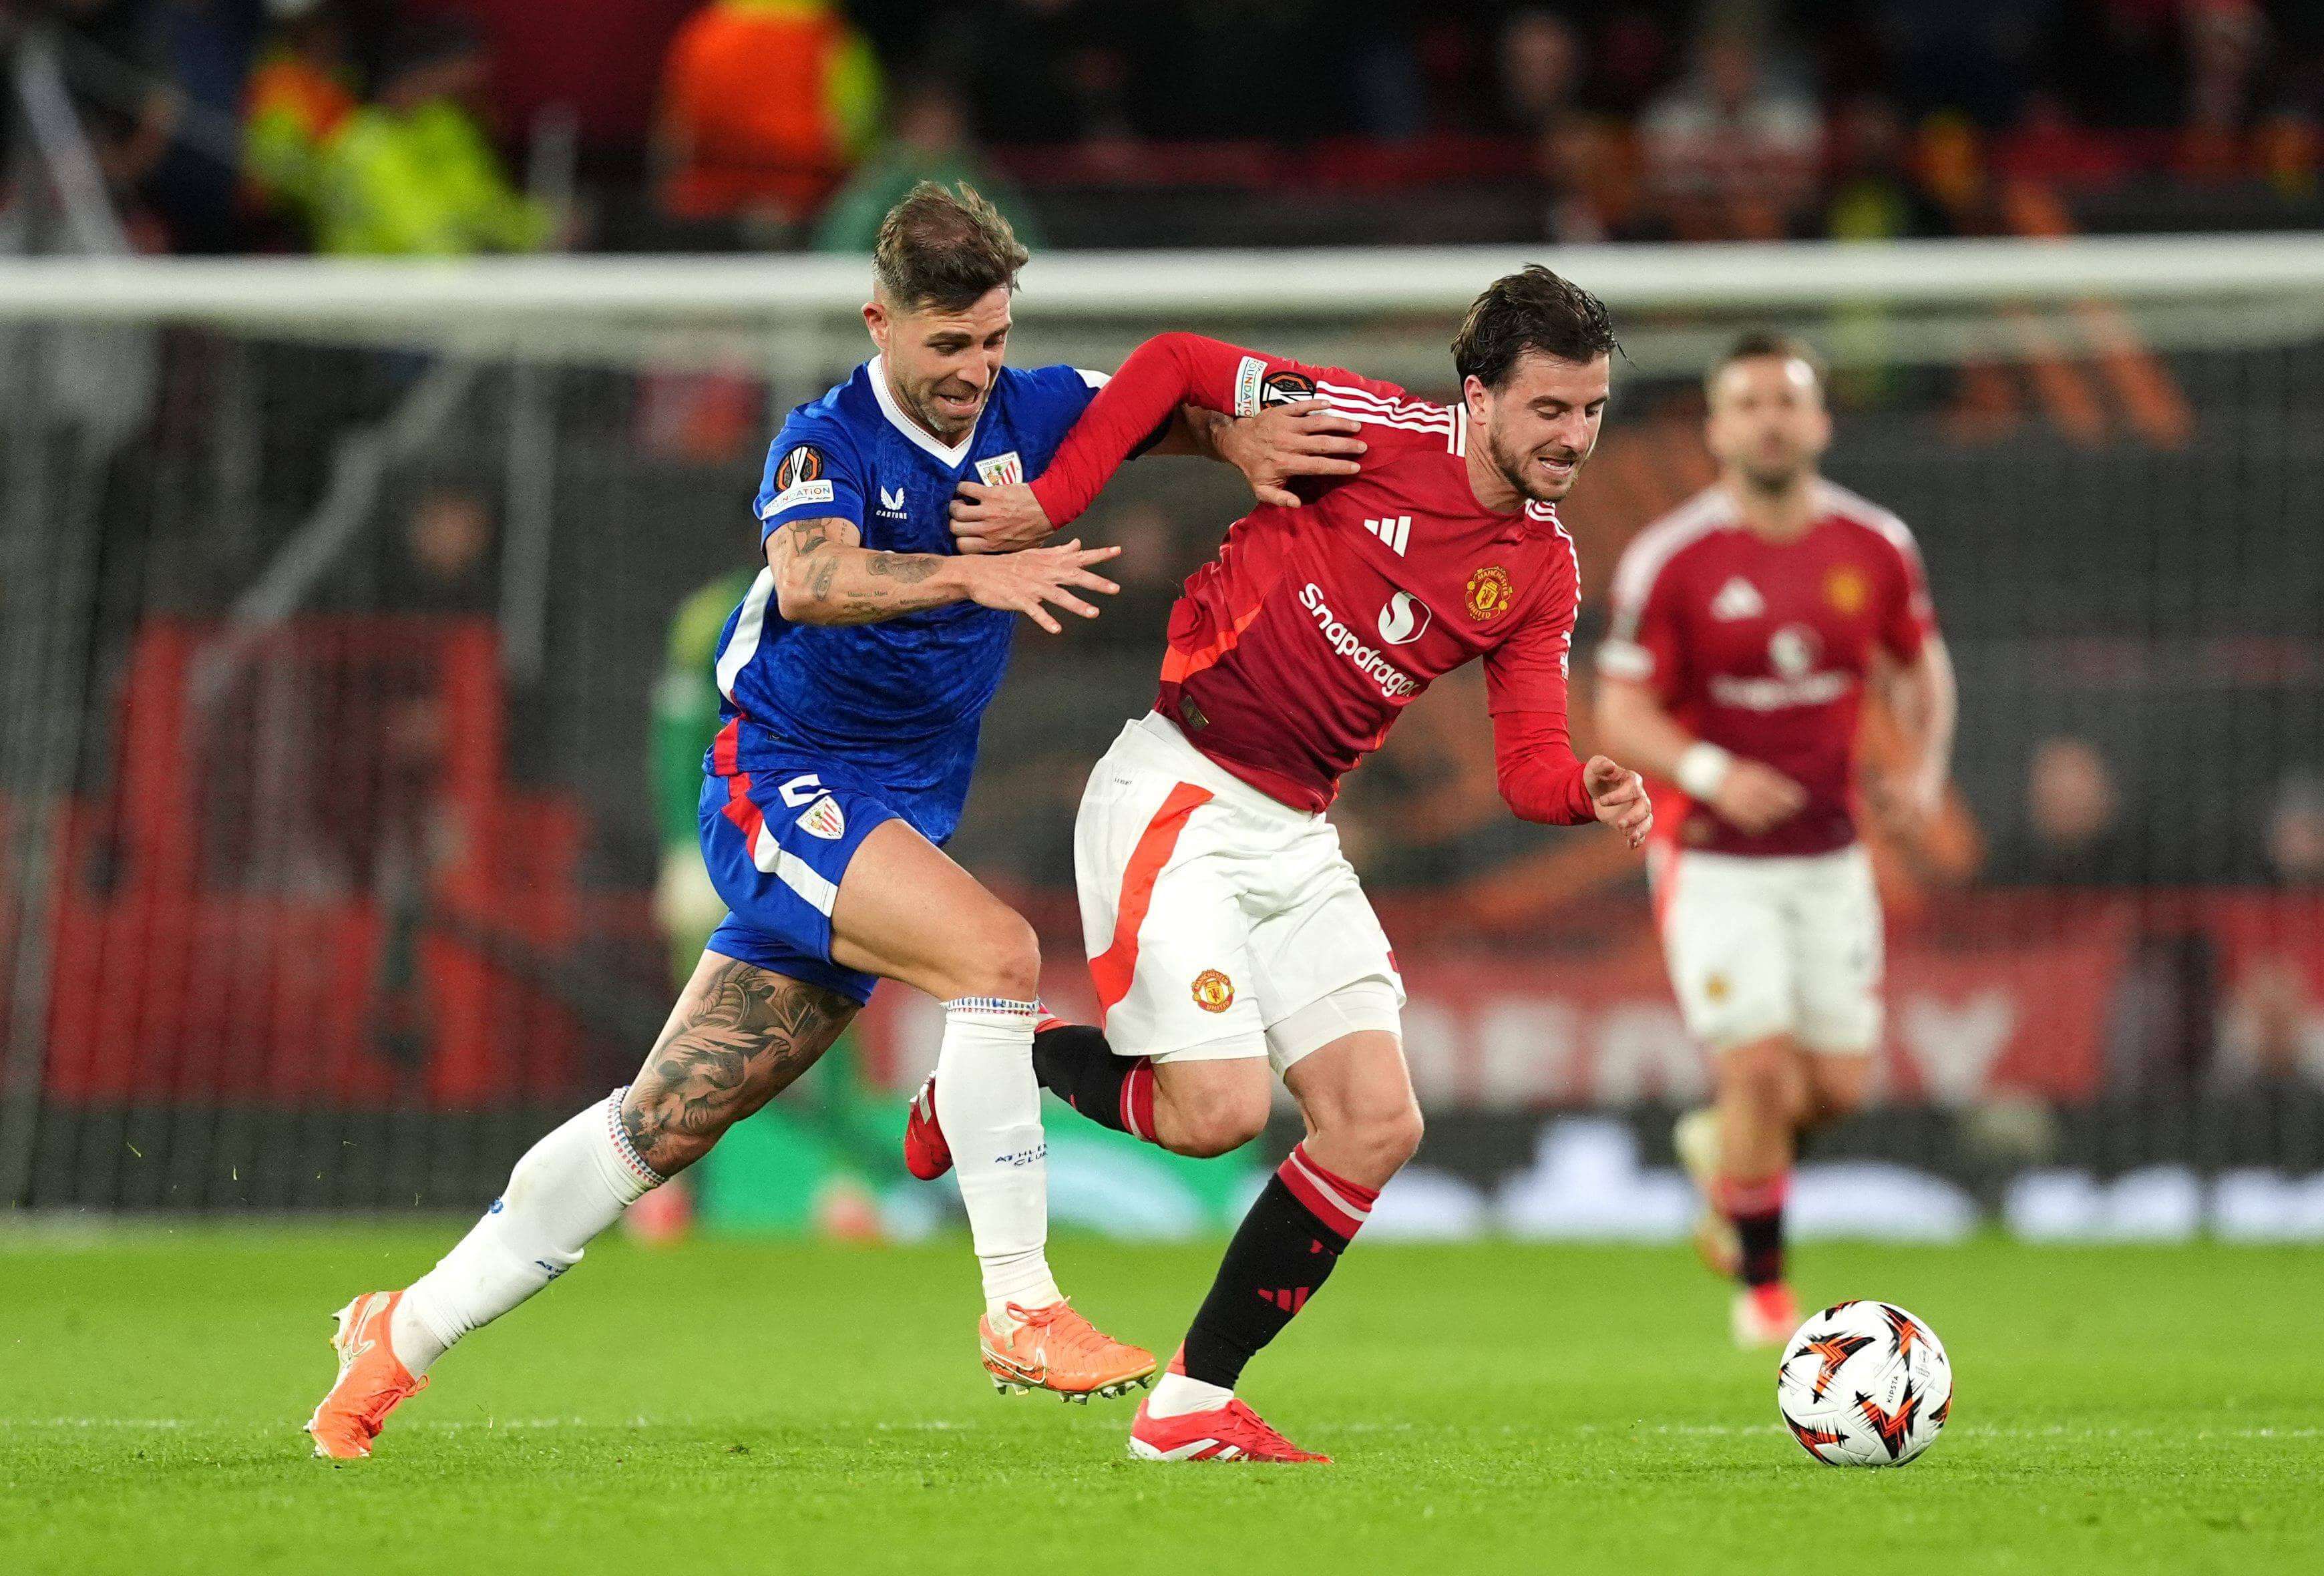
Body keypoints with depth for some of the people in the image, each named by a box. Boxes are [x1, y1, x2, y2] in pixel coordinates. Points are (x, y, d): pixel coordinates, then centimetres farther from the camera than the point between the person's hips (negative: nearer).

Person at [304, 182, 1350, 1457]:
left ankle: (406, 1331, 18)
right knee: (996, 953, -28)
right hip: (784, 786, -6)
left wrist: (1235, 437, -8)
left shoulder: (1024, 414, 2)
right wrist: (976, 575, -48)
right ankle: (1020, 1312, -23)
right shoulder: (827, 442, -15)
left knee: (666, 1122, 6)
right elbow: (809, 579, -34)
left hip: (901, 818, 6)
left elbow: (1167, 399, 15)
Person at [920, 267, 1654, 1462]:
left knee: (1378, 1126, -4)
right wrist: (1050, 501, -13)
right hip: (1176, 794, -7)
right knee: (1218, 1110, -16)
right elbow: (1174, 364, -6)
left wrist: (1590, 791, -21)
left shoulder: (1543, 570, 5)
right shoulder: (1380, 433, -13)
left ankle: (1192, 1403, 6)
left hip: (1294, 834, 7)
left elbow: (1529, 762, 2)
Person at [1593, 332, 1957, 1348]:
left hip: (1828, 854, 4)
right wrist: (1712, 774, -26)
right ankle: (1762, 1284, 8)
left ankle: (1720, 1150, 35)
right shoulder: (1670, 559, -10)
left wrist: (1923, 767, -4)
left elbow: (1919, 667, 15)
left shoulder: (1876, 547, 0)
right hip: (1713, 862, -4)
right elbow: (1621, 712, -8)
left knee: (1838, 1086, 2)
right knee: (1762, 1074, -13)